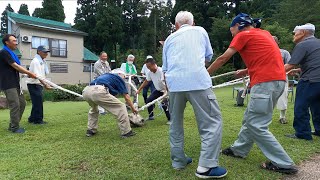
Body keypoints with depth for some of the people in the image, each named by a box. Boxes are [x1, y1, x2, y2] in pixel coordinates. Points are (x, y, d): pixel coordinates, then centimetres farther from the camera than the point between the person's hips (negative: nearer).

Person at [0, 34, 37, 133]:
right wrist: (30, 73, -10)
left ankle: (13, 125, 21)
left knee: (22, 103, 11)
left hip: (15, 83, 9)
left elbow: (18, 67, 13)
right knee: (15, 105, -8)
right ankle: (14, 128, 3)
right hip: (8, 84, -9)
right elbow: (15, 66, -15)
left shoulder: (12, 53, 18)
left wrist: (29, 74, 0)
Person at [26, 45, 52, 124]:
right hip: (34, 84, -10)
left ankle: (32, 118, 25)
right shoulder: (36, 61, -16)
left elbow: (44, 73, 17)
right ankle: (37, 119, 1)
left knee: (38, 102, 14)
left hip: (39, 84, 10)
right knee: (38, 101, -7)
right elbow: (37, 75, -27)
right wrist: (45, 85, -32)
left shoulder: (42, 61, 14)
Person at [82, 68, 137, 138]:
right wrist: (133, 108, 34)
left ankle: (91, 130, 35)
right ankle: (126, 132, 7)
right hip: (98, 91, -8)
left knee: (93, 109, 38)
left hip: (86, 91, 8)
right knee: (121, 107, 5)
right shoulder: (118, 78, 22)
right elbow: (126, 97, 21)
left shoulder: (106, 75, 40)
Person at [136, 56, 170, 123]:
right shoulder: (149, 72, -7)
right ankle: (151, 116, 21)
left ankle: (170, 119, -8)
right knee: (148, 100, 3)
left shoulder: (161, 71, -28)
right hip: (158, 90, 7)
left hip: (165, 90, -7)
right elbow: (146, 81, 7)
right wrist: (139, 90, 6)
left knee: (164, 104, -24)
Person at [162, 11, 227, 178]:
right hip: (198, 81, -3)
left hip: (174, 83, 3)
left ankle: (178, 160, 25)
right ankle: (206, 166, -1)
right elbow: (209, 56, 30)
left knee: (175, 123, 17)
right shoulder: (200, 31, 20)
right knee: (212, 121, 4)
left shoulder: (169, 38, 24)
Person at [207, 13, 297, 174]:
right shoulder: (264, 33, 24)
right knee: (250, 118, 17)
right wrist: (247, 71, 18)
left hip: (265, 83, -9)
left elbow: (223, 59, 0)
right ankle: (239, 149, 30)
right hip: (277, 80, 9)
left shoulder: (243, 34, 0)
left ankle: (284, 164, 4)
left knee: (256, 125, -4)